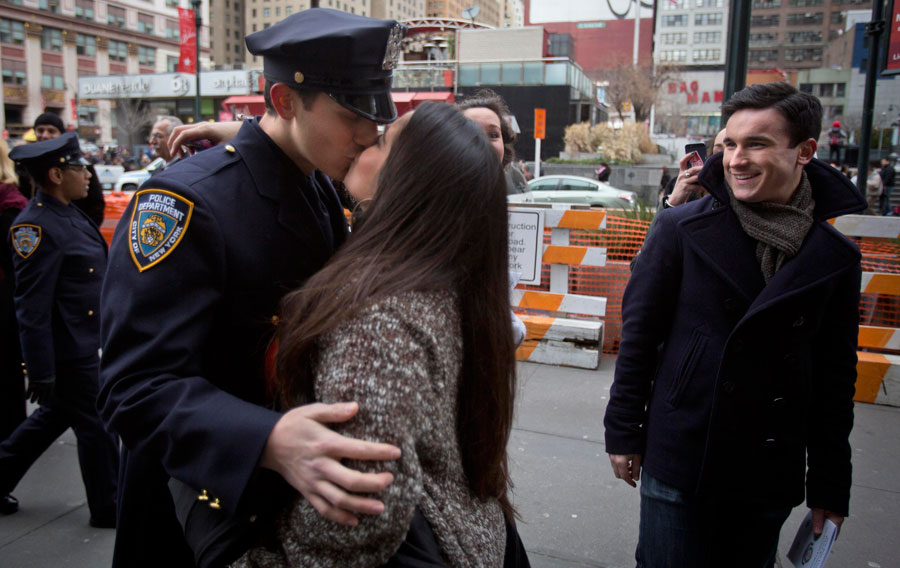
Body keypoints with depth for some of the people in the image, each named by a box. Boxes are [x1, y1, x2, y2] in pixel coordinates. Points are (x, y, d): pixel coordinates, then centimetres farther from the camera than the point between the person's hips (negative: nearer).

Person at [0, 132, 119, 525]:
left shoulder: (69, 212, 8)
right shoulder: (36, 226, -22)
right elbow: (32, 309, -22)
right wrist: (41, 372, -20)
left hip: (86, 342, 9)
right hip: (69, 350, -9)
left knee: (56, 416, 24)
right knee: (97, 427, 6)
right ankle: (108, 509, 23)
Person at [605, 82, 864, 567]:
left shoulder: (836, 257, 0)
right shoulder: (682, 228, -7)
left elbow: (836, 378, 5)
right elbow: (638, 332, -3)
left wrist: (830, 485, 6)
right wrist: (623, 433, -2)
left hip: (772, 474, 3)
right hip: (678, 459, -2)